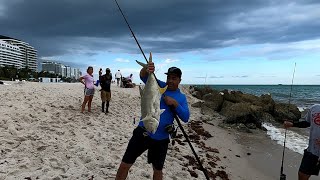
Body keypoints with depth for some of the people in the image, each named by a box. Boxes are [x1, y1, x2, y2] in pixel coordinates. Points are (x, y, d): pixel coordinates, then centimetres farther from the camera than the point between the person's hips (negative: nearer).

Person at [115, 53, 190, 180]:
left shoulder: (182, 97, 4)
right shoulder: (158, 85, -1)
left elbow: (185, 118, -3)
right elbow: (143, 76, -17)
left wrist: (175, 104, -18)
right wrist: (146, 70, -40)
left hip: (161, 139, 2)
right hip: (143, 133, -1)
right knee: (125, 165, 4)